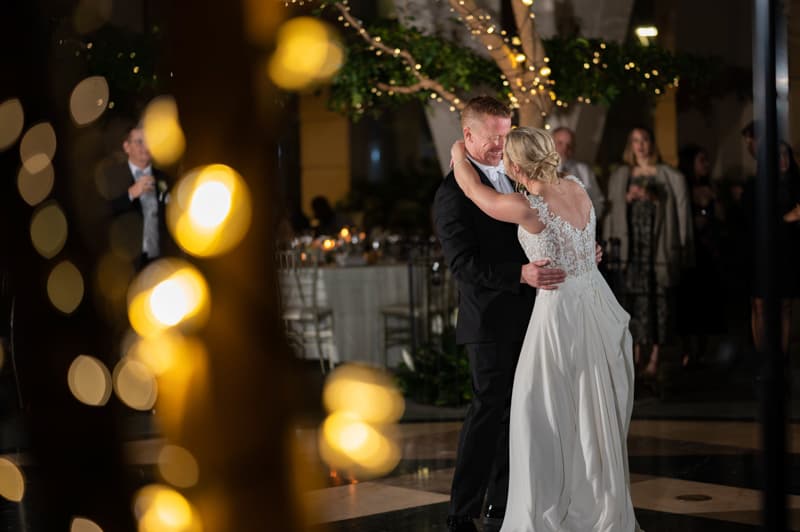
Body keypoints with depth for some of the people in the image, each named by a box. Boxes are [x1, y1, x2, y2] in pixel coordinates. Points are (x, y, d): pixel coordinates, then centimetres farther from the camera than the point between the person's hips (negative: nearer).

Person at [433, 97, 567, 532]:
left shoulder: (508, 176, 12)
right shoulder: (454, 192, -14)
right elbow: (465, 264, -22)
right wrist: (521, 274, -34)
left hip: (524, 316, 8)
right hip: (491, 320, -8)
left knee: (515, 409, 13)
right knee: (489, 410, -7)